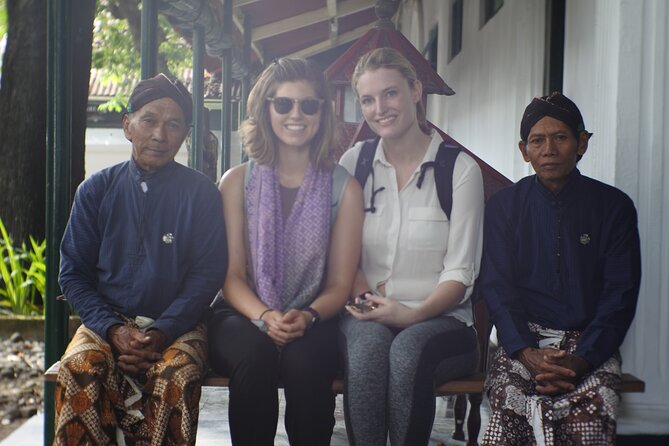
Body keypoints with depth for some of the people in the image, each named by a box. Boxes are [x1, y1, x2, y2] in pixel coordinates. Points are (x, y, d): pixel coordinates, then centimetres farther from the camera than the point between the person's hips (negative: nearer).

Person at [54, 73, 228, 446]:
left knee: (178, 375, -33)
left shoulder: (201, 193, 2)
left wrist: (162, 332, -16)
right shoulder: (97, 190, 7)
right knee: (80, 368, -31)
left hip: (177, 323, -1)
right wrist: (113, 329, -11)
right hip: (107, 320, 1)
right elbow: (73, 272, 6)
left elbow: (209, 273, -2)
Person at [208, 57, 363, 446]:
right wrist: (265, 317, -18)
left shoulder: (344, 188, 5)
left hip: (313, 323, 0)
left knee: (304, 359, -33)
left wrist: (307, 318, -17)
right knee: (254, 353, -33)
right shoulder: (239, 181, 6)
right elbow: (231, 274, 2)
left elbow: (340, 284, 4)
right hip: (244, 316, 0)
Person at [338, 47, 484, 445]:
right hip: (368, 317, 2)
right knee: (369, 344, -33)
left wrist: (412, 314, -20)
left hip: (439, 319, -2)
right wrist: (365, 296, -12)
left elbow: (460, 273, -4)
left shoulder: (461, 169, 0)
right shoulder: (354, 163, 10)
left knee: (408, 349, -35)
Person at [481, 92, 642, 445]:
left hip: (589, 345, 0)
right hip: (523, 339, 1)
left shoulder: (614, 207, 7)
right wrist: (528, 354, -14)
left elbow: (620, 295, 2)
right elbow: (497, 288, 3)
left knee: (593, 405, -30)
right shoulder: (504, 206, 9)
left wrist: (580, 360, -14)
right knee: (508, 393, -30)